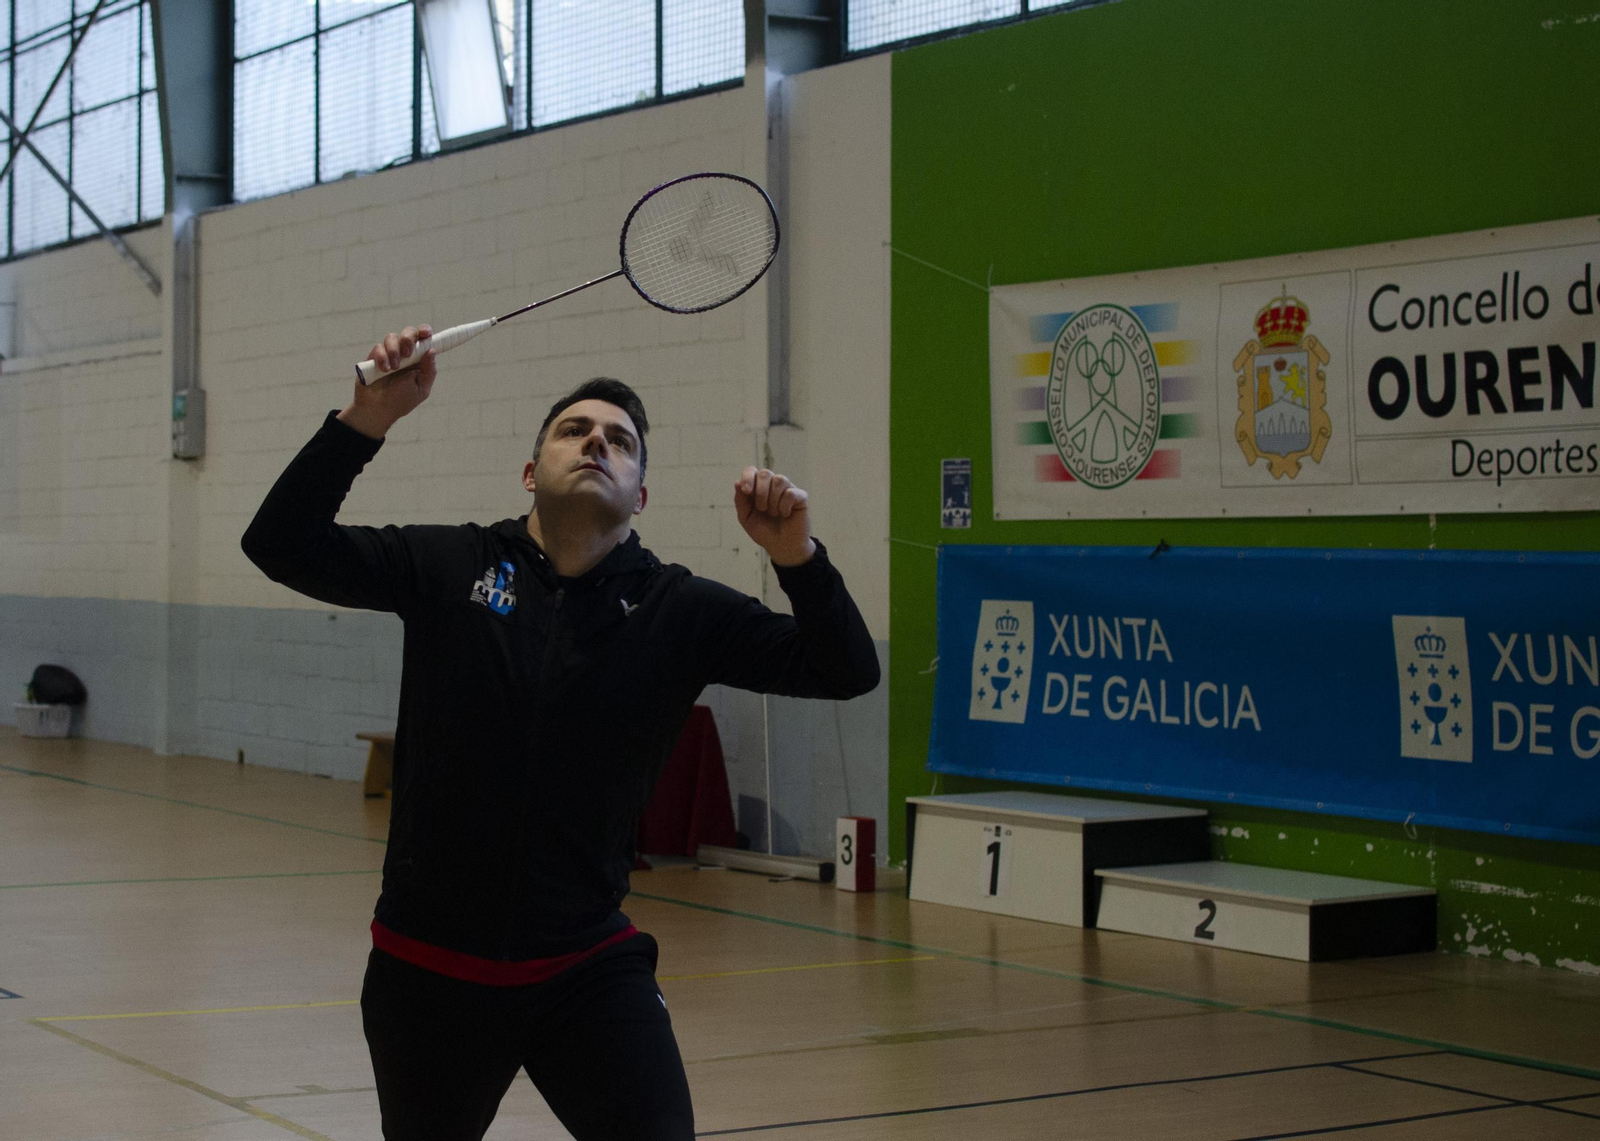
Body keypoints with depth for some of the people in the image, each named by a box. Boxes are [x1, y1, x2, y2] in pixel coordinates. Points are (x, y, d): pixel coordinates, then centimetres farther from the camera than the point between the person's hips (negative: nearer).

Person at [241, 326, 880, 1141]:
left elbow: (847, 671, -6)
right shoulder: (445, 568, -2)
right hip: (429, 970, 1)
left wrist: (797, 556, -24)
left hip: (589, 970, 0)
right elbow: (280, 544, -6)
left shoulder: (680, 611, -2)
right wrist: (368, 417, -18)